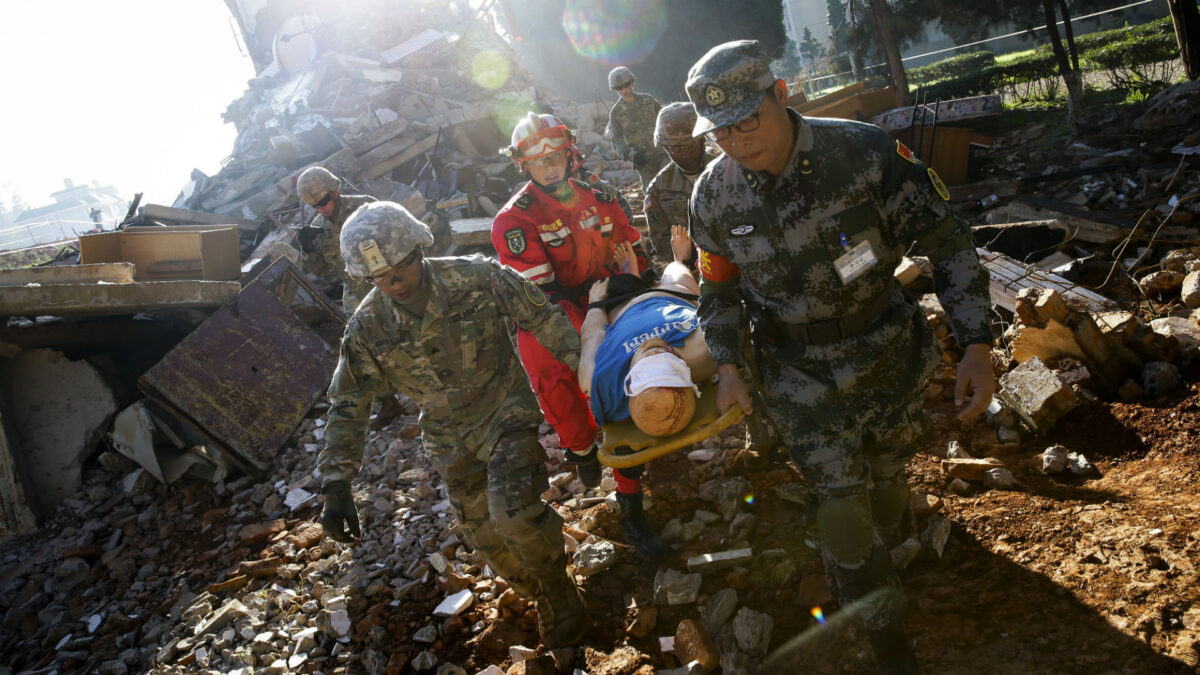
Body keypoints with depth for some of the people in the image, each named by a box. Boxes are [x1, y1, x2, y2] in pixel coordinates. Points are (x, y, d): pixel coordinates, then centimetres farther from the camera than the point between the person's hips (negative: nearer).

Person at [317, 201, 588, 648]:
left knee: (511, 510, -26)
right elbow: (348, 408, -7)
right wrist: (336, 485, -12)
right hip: (451, 439, 4)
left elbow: (541, 316, -9)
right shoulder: (367, 329, -14)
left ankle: (558, 586, 5)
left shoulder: (476, 277, -20)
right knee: (487, 539, 11)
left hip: (505, 409, -3)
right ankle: (542, 599, 40)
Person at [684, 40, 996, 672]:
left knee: (888, 468, 20)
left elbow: (946, 240, -15)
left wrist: (976, 346, -19)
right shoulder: (714, 198, -13)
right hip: (801, 376, 0)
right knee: (843, 502, -1)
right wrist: (727, 366, -8)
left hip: (886, 352, 0)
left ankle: (890, 527, 55)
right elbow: (719, 289, 4)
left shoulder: (865, 152, -21)